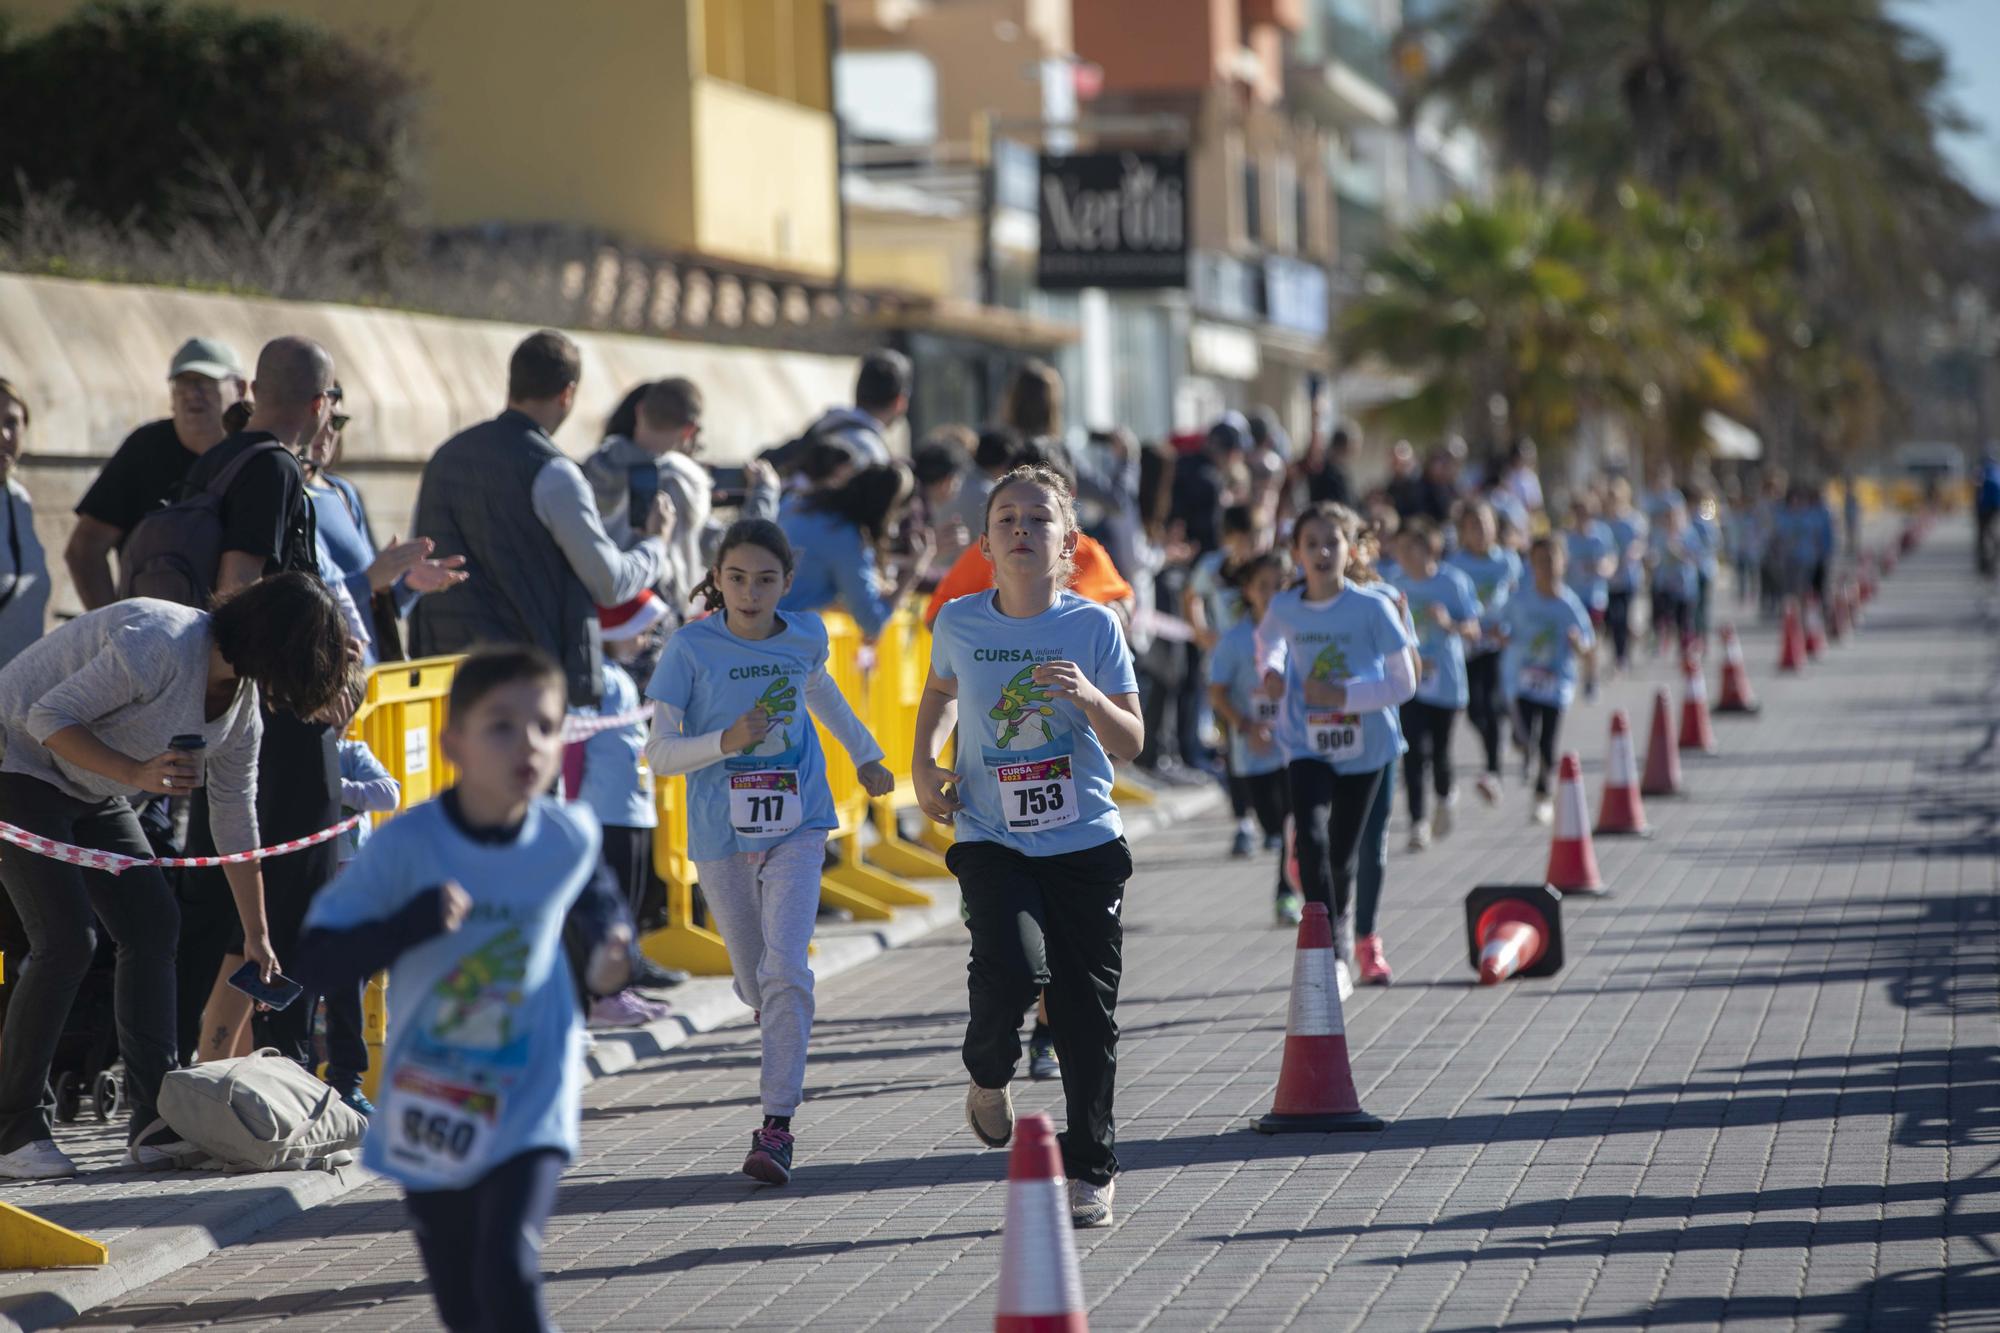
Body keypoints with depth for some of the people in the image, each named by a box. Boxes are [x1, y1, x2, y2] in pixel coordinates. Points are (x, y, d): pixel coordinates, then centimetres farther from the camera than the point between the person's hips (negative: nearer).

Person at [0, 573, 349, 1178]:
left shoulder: (242, 704, -1)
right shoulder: (160, 644, -29)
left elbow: (237, 823, 10)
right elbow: (49, 715, -27)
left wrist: (257, 938, 14)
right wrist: (135, 774, -38)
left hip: (92, 793, 9)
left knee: (153, 923, 0)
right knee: (68, 938, -19)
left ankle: (157, 1124, 2)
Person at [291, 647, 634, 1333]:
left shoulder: (569, 837, -8)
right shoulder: (406, 845, -17)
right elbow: (313, 962, -18)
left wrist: (606, 954, -3)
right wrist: (413, 924, -32)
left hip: (530, 1113, 0)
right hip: (429, 1117, 0)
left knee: (509, 1273, -21)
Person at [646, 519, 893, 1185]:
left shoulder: (805, 636, -1)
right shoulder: (692, 648, -10)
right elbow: (659, 752, -11)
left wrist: (865, 755, 34)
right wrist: (726, 741, -28)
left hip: (796, 828, 0)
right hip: (721, 834, 0)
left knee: (784, 970, -17)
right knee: (755, 982, 10)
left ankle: (776, 1126, -16)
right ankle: (785, 1058, 46)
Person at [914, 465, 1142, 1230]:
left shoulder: (1093, 626, -5)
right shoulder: (959, 623, -1)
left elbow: (1131, 744, -6)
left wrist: (1088, 696, -24)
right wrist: (924, 765, 7)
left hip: (1084, 843, 0)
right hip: (992, 840, 0)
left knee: (1087, 1015, 2)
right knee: (1013, 967, -25)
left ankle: (1091, 1170, 20)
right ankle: (988, 1075, 8)